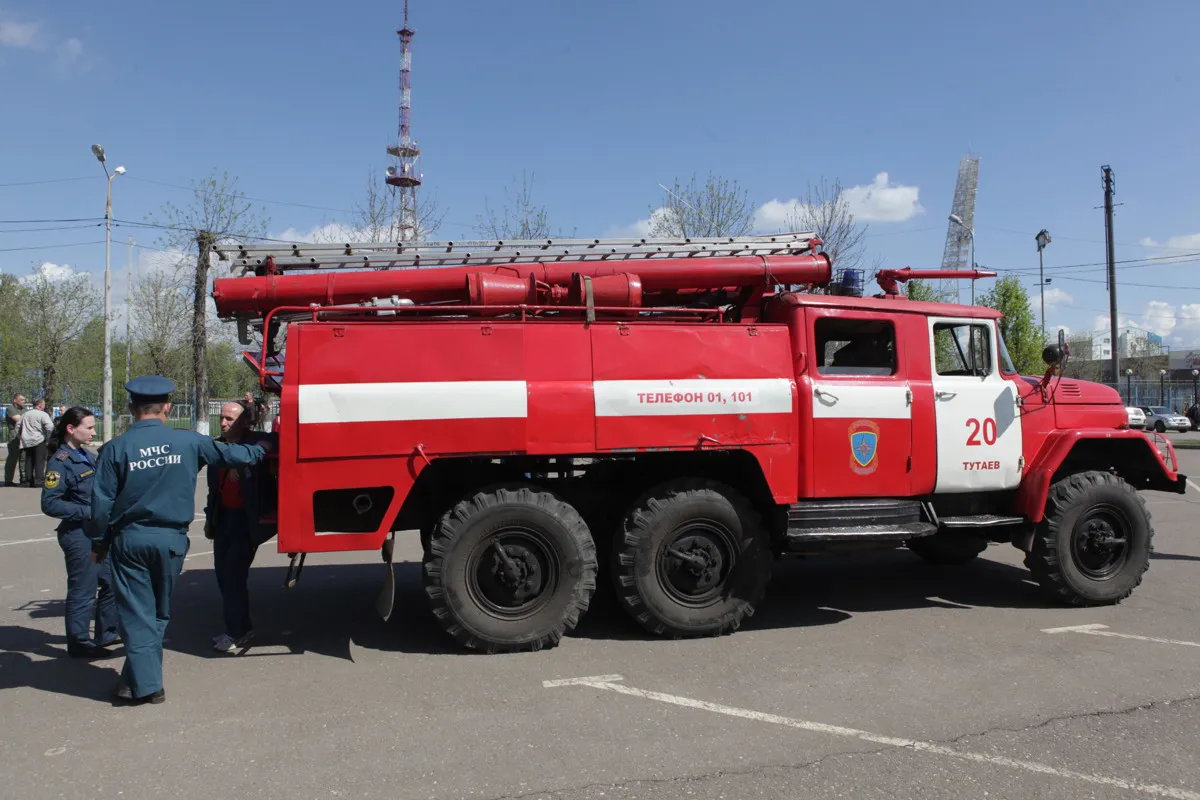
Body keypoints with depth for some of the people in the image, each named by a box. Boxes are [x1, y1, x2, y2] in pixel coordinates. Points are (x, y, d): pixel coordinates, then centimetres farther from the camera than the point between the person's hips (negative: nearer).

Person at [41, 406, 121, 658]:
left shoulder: (88, 456, 11)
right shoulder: (61, 461, -13)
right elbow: (50, 504, -18)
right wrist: (88, 512, -21)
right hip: (78, 535, -8)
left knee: (112, 583, 16)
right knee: (84, 591, 2)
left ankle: (107, 633, 31)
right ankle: (80, 644, 16)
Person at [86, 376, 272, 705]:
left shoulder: (116, 448, -8)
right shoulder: (188, 442, -6)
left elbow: (102, 502, -6)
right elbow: (231, 455, 7)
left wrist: (99, 544, 7)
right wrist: (261, 449, 26)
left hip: (129, 540, -1)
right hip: (171, 540, 2)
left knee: (136, 613, 6)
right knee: (160, 611, 18)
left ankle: (145, 684, 5)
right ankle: (140, 676, 26)